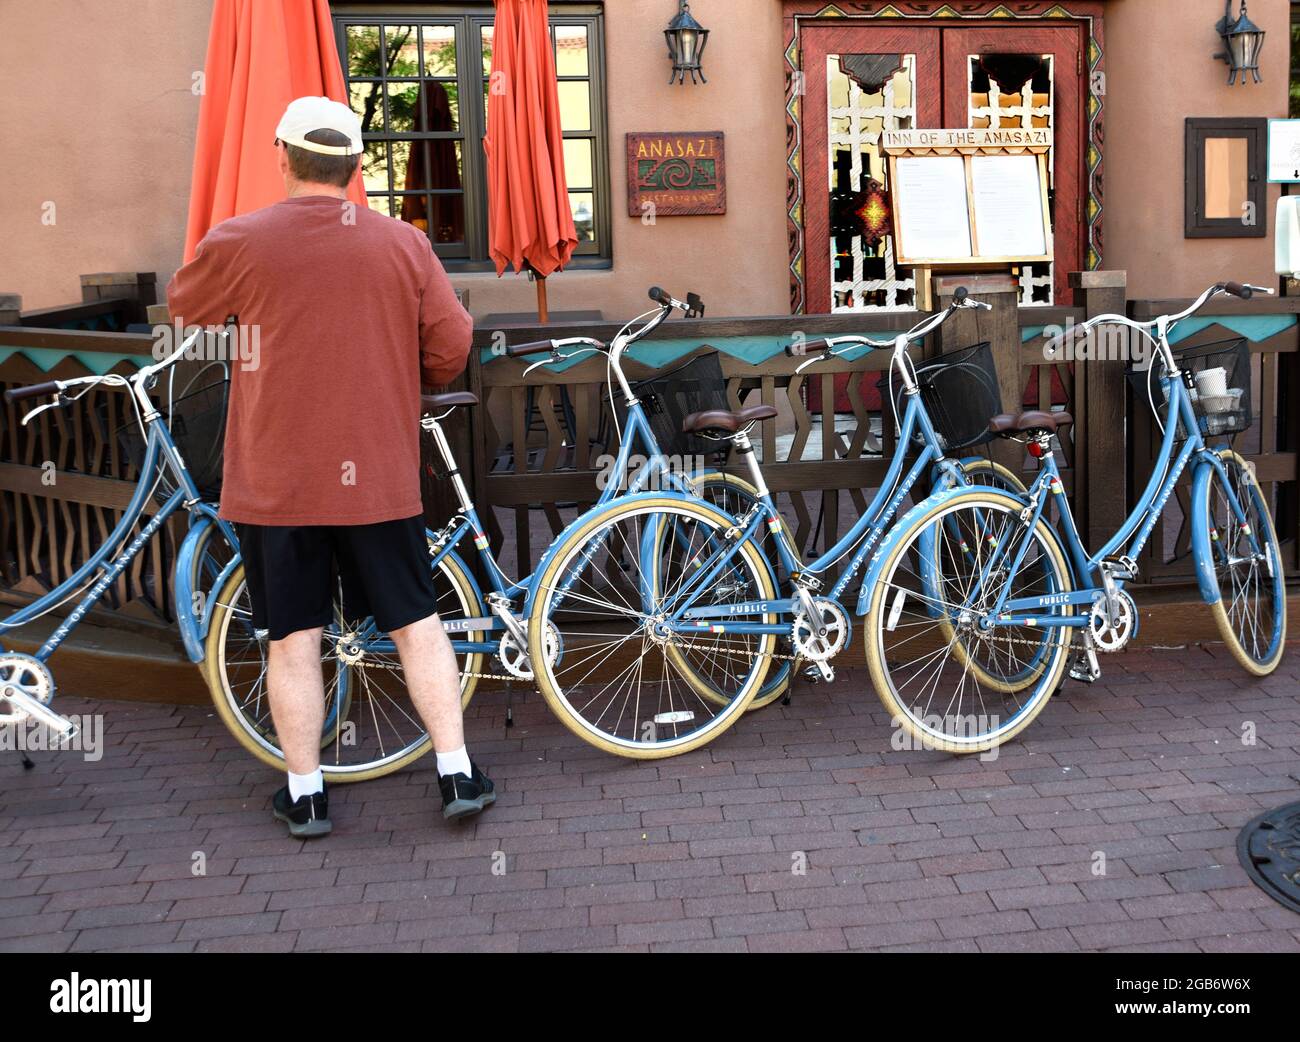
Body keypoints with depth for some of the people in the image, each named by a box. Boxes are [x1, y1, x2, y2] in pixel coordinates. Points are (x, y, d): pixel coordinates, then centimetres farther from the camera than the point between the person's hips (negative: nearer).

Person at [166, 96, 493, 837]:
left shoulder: (239, 242, -6)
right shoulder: (404, 243, -1)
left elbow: (183, 310, 12)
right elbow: (451, 348, 1)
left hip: (275, 478, -1)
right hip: (379, 475, 1)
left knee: (294, 639, 8)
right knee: (418, 624, 11)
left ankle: (305, 795, 18)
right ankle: (458, 774, 15)